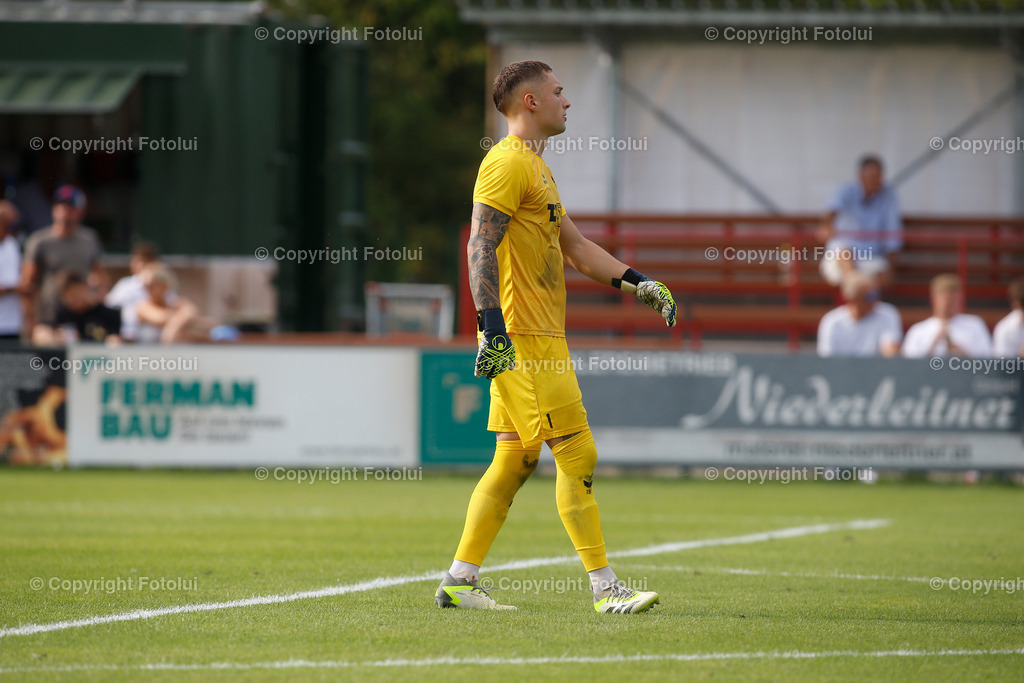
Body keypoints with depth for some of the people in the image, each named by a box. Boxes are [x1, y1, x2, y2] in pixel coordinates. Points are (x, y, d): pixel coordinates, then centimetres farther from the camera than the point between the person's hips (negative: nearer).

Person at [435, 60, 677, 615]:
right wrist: (492, 328, -26)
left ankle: (459, 582, 11)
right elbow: (480, 247, -19)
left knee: (514, 460, 9)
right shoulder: (507, 163, -11)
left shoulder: (535, 167, 22)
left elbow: (574, 246, 26)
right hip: (523, 339, -10)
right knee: (577, 454, -9)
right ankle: (605, 588, -6)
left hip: (543, 337, 10)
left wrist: (637, 282, 17)